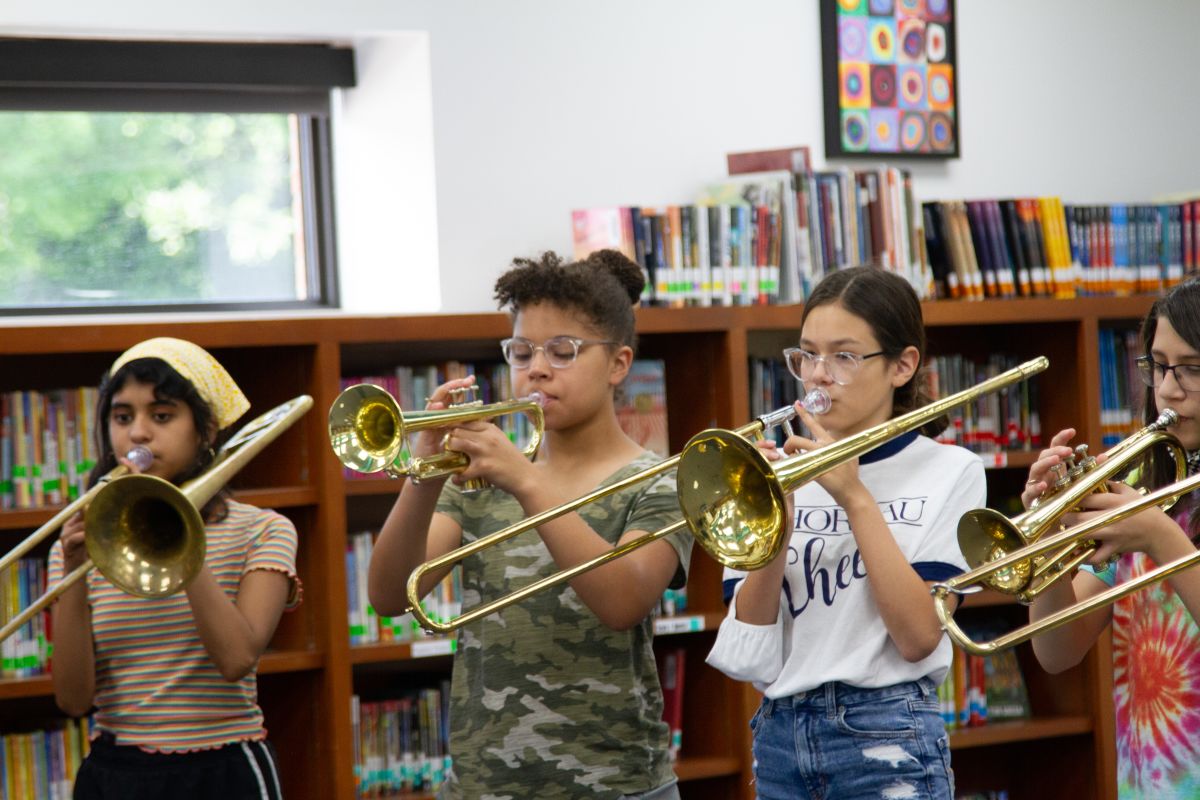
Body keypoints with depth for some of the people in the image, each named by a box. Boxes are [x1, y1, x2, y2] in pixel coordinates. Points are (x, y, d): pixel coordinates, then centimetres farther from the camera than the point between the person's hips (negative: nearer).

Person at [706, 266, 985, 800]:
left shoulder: (948, 471, -2)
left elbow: (919, 637, -14)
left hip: (885, 739, -3)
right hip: (780, 734, 3)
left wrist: (855, 498, -16)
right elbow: (745, 652, -2)